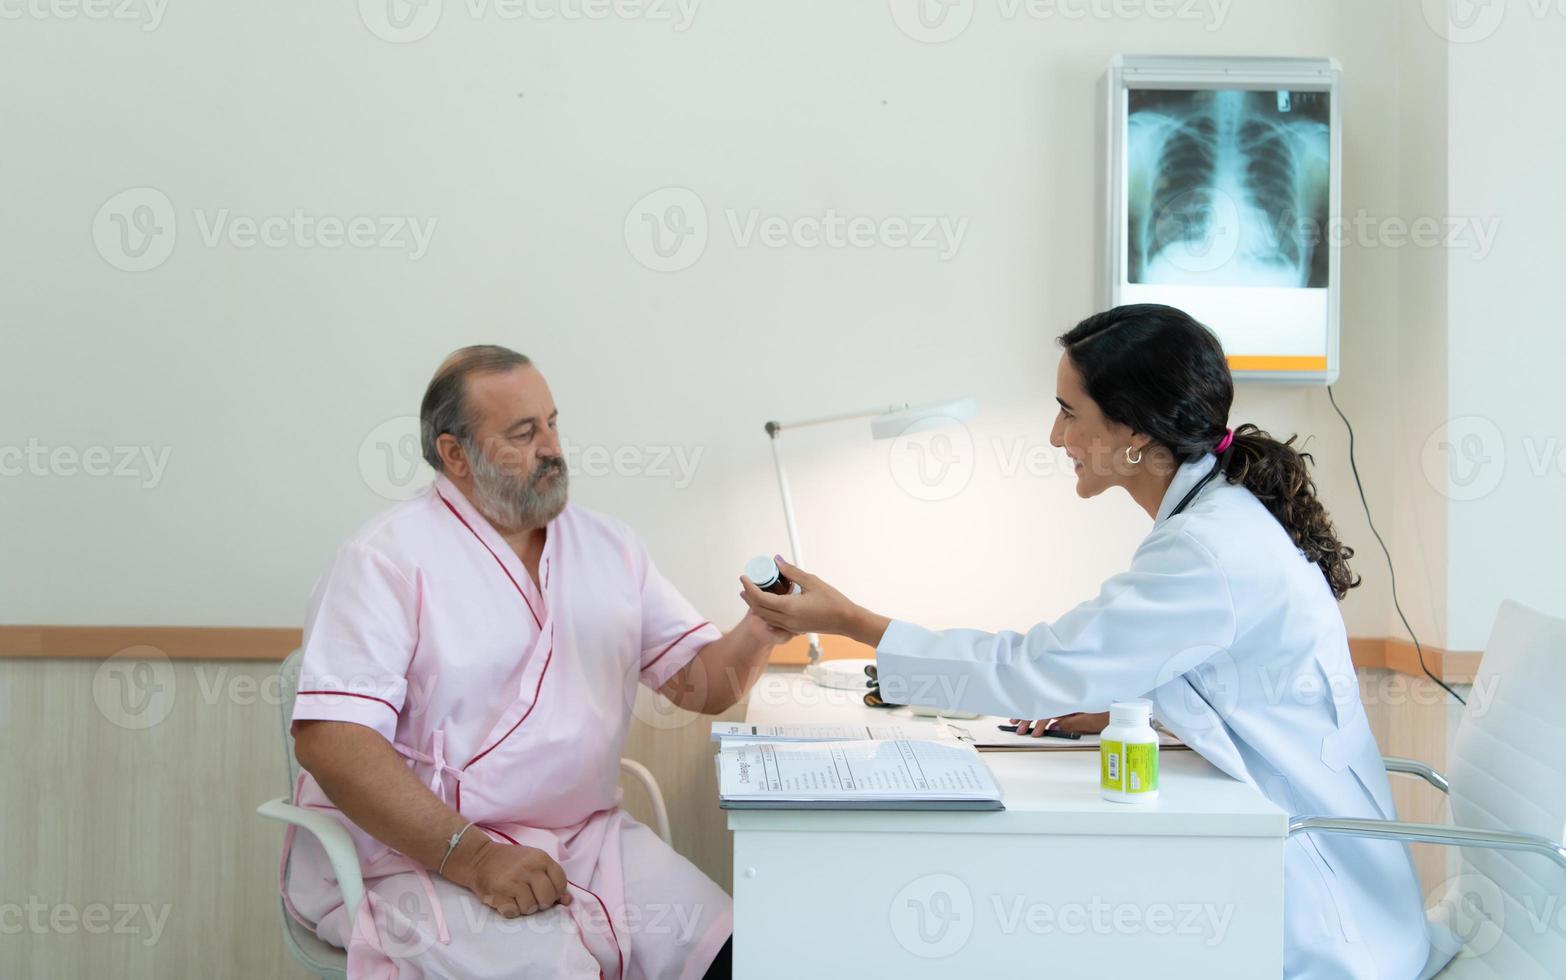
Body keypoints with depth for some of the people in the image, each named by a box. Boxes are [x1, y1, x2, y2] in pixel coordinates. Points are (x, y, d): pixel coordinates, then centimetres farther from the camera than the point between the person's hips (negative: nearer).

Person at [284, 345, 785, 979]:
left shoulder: (608, 546, 12)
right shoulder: (390, 557, -8)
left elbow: (698, 682, 13)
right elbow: (328, 738, -17)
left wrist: (759, 633, -10)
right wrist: (470, 855, -25)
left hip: (585, 836, 6)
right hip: (415, 852, -5)